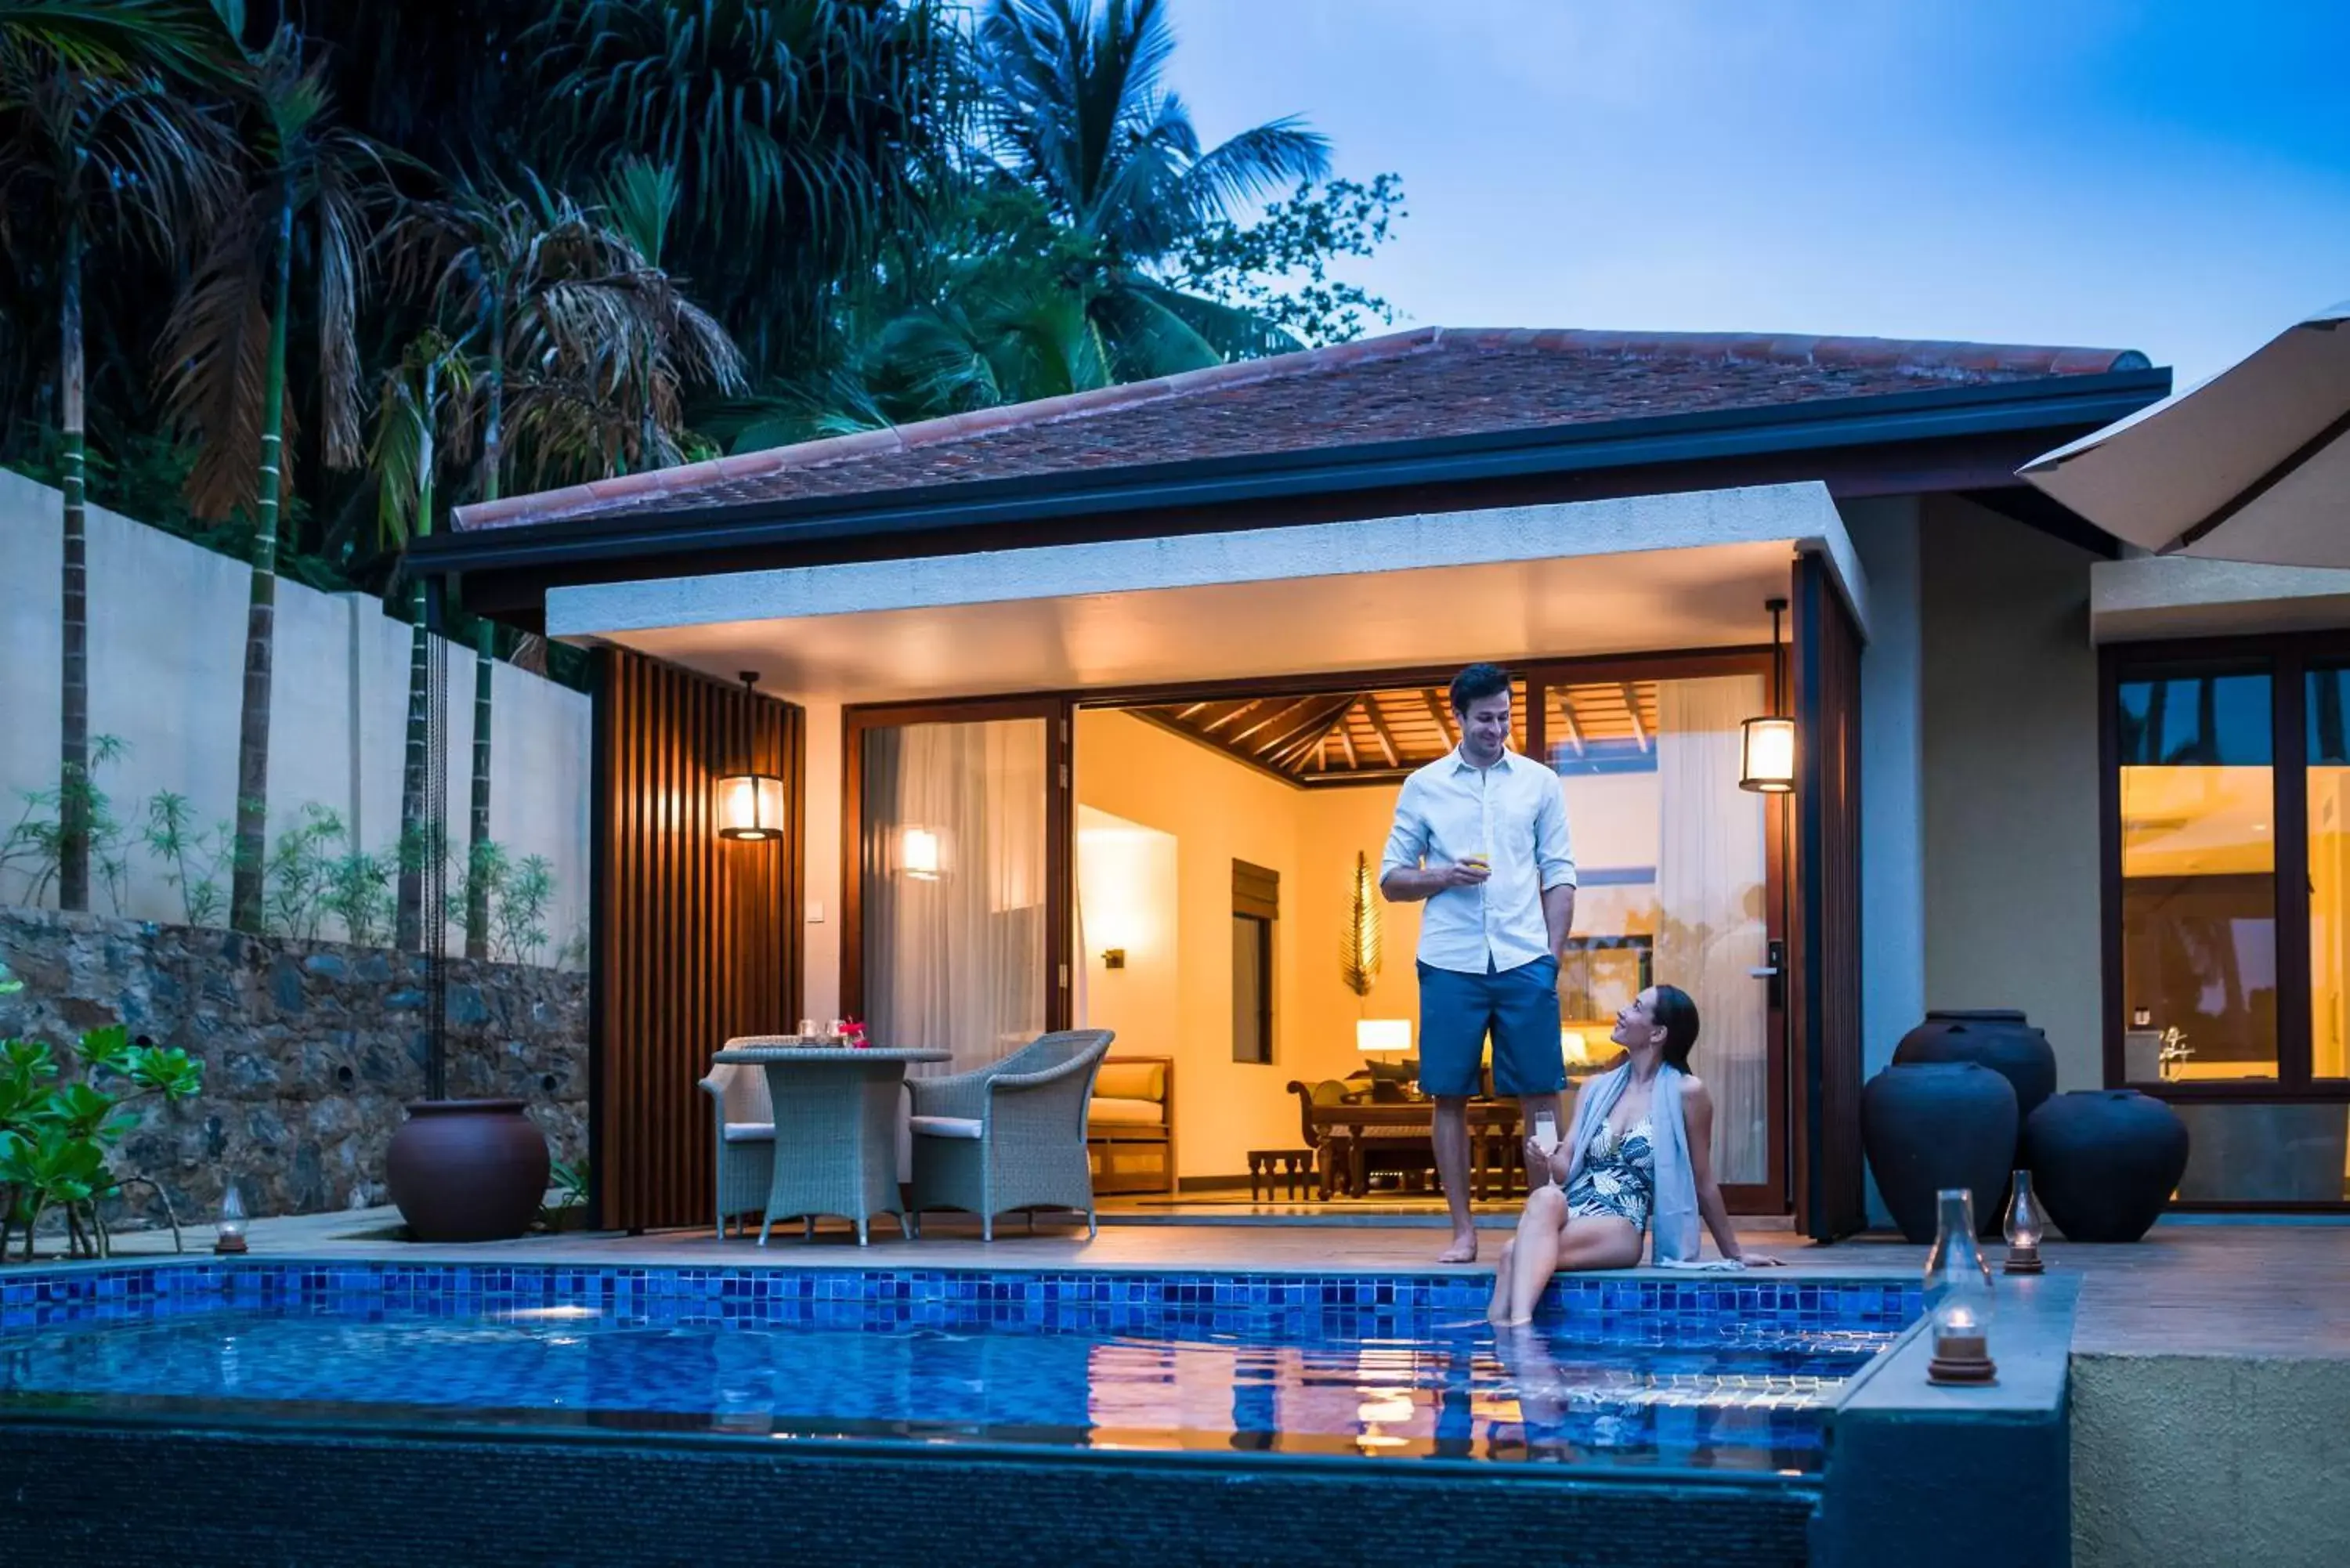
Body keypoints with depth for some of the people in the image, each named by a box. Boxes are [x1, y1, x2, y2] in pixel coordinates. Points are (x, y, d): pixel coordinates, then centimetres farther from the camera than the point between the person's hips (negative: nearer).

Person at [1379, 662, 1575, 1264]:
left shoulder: (1539, 782, 8)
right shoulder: (1424, 786, 8)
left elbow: (1559, 876, 8)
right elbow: (1391, 879, 9)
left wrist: (1553, 957, 0)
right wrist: (1444, 876, -9)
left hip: (1524, 963, 0)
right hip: (1450, 964, 0)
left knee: (1539, 1095, -1)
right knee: (1450, 1096, 2)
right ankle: (1463, 1230, 10)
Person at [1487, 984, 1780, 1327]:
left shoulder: (1685, 1093, 1)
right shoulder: (1596, 1090, 17)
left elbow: (1702, 1183, 9)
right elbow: (1564, 1166, 12)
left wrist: (1734, 1254, 15)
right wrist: (1541, 1162, -11)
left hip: (1621, 1230, -4)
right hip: (1571, 1213, 4)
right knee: (1545, 1199, -36)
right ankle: (1509, 1330, -48)